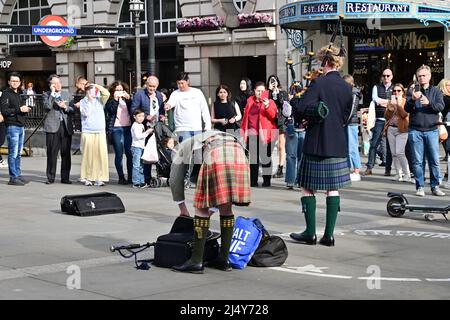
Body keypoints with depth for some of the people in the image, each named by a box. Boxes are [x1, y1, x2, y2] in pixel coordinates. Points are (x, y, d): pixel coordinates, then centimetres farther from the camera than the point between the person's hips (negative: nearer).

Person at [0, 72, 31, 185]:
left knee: (19, 153, 11)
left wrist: (26, 109, 4)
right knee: (13, 153, -7)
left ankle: (18, 175, 17)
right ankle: (13, 178, -5)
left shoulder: (19, 95, 21)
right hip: (12, 126, -8)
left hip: (21, 126, 8)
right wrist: (19, 110, -19)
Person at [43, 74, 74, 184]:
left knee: (66, 153, 3)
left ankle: (65, 177, 9)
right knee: (52, 153, -1)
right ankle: (50, 177, 7)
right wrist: (52, 93, -10)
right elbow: (47, 106, -14)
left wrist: (66, 107, -7)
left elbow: (73, 109, 13)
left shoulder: (67, 94, 15)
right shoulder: (47, 95, 5)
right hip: (53, 127, -3)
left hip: (66, 126, 3)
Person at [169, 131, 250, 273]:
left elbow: (175, 180, 31)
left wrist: (183, 208, 42)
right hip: (239, 154, 5)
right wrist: (214, 206, 52)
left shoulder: (184, 146, 33)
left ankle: (197, 261, 3)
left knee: (202, 208, 4)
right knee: (226, 208, 17)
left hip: (215, 155, -5)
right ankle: (224, 260, 20)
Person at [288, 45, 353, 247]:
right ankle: (329, 234, 8)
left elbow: (303, 108, -19)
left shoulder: (319, 83, -12)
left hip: (316, 145, -5)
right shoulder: (347, 88, 6)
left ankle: (310, 233, 6)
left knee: (308, 187, 5)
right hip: (338, 145, 5)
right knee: (333, 189, 8)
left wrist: (293, 100, 1)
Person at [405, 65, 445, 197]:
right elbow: (407, 109, 0)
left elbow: (441, 107, -5)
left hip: (432, 130, 0)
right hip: (415, 130, 0)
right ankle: (420, 187, 8)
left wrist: (429, 103, -24)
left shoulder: (436, 91, 10)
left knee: (434, 160, 0)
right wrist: (412, 99, -20)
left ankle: (435, 186, 8)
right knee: (418, 161, 1)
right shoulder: (412, 91, 9)